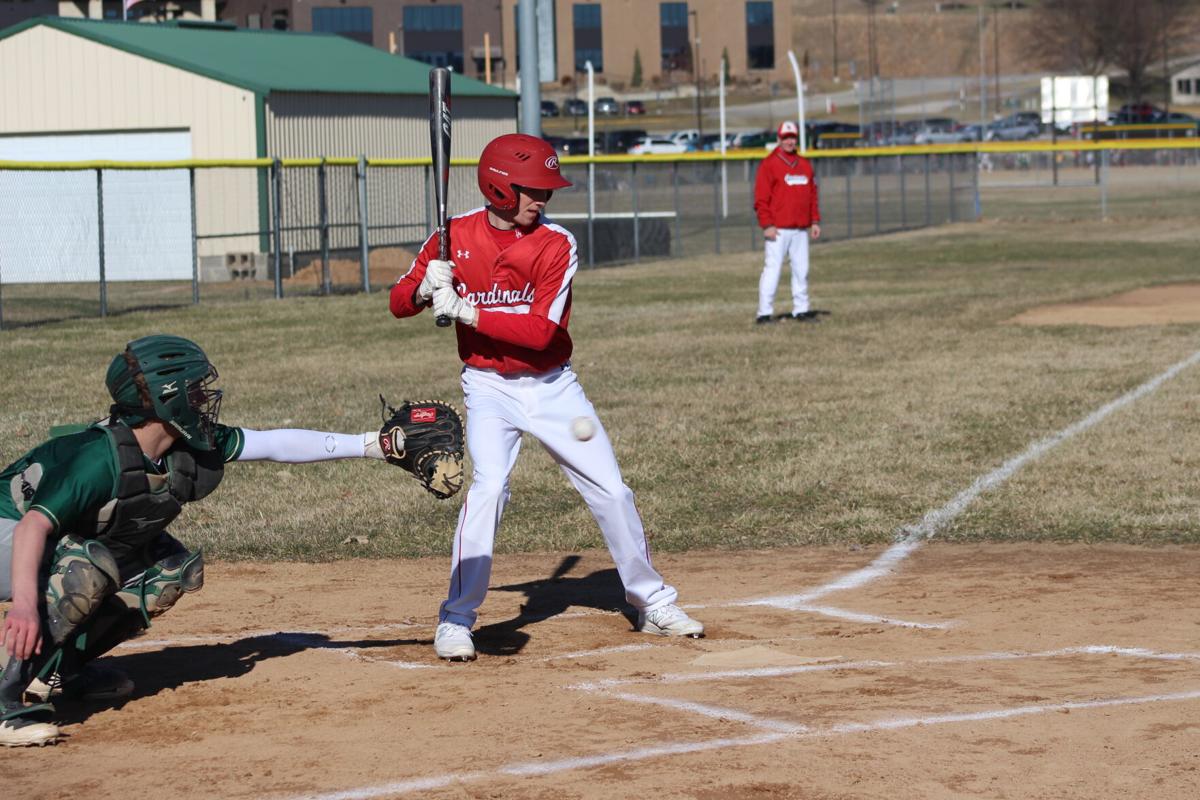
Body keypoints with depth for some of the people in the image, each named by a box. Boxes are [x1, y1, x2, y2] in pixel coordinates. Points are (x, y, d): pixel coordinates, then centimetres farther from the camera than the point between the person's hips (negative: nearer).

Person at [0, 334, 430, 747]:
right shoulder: (102, 457, -35)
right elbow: (35, 524, -44)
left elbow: (274, 444, -3)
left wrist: (373, 443, -3)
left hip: (78, 542, 9)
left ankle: (62, 665, 10)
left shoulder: (190, 443, -11)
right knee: (87, 569, -37)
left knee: (176, 570, 4)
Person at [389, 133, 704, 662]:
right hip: (489, 387, -1)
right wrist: (426, 287, -25)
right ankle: (455, 621, -12)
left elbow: (542, 330, -21)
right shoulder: (456, 237, -7)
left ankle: (652, 603, 23)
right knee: (488, 488, -22)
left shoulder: (556, 244, -12)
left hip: (552, 387, 1)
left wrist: (467, 311, -28)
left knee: (611, 492, 3)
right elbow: (399, 304, -3)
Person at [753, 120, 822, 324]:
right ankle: (764, 312, -8)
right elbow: (761, 198, -8)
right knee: (772, 269, -8)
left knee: (801, 269, 8)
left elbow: (812, 195, 19)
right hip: (778, 230, -6)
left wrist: (815, 221, 11)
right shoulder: (769, 164, -4)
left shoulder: (804, 164, 15)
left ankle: (801, 309, 15)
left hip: (801, 229, 6)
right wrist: (767, 225, -14)